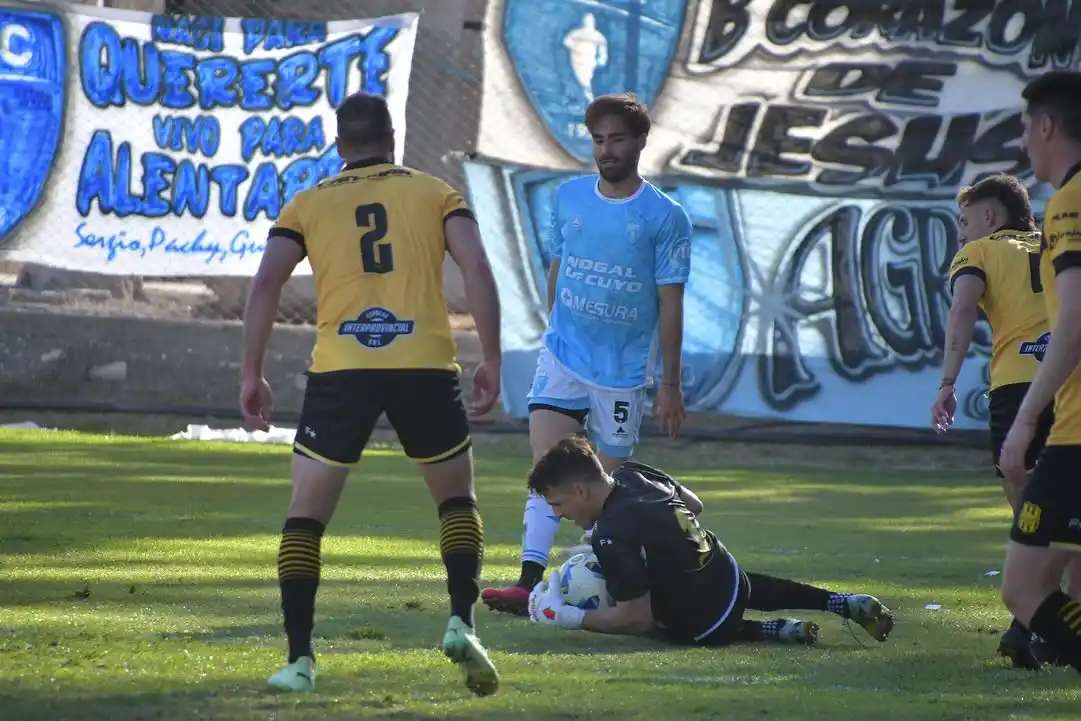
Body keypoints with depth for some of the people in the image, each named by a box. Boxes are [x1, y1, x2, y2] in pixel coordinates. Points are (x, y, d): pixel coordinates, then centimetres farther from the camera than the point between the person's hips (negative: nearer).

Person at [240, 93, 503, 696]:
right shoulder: (435, 193, 15)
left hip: (341, 369, 0)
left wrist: (253, 373, 7)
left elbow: (267, 283, 4)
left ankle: (300, 659, 2)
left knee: (306, 515, 10)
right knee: (458, 499, 20)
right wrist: (492, 362, 4)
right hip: (427, 367, 0)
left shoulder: (310, 204, 15)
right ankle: (462, 621, 1)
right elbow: (477, 268, 2)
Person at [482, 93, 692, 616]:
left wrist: (670, 385, -4)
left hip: (625, 370, -2)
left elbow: (670, 304, -4)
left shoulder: (664, 217, -5)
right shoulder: (569, 197, 5)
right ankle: (530, 581, -19)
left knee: (608, 480, 6)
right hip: (562, 356, 2)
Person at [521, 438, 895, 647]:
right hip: (729, 575, 8)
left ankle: (771, 632, 11)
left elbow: (636, 620, -23)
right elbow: (693, 504, 17)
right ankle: (844, 602, 35)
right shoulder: (632, 473, -3)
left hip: (704, 627, -8)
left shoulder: (611, 537, -28)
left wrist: (566, 617, -21)